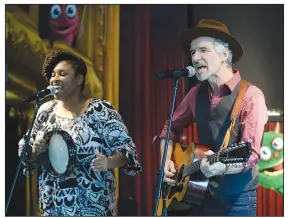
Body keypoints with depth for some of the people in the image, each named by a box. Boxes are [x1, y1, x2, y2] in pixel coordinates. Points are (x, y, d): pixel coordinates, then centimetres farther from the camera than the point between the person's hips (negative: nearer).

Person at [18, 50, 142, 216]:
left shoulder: (101, 110, -6)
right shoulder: (46, 111, 7)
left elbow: (126, 148, -8)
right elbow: (26, 153, 14)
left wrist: (109, 162, -28)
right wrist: (36, 150, -9)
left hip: (92, 204, -4)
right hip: (54, 205, 4)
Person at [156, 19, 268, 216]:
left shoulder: (251, 96, -13)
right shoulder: (197, 93, 5)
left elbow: (251, 154, -20)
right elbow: (172, 127, 19)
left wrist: (222, 167, -37)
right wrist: (166, 161, 3)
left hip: (236, 199, -5)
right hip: (200, 194, 5)